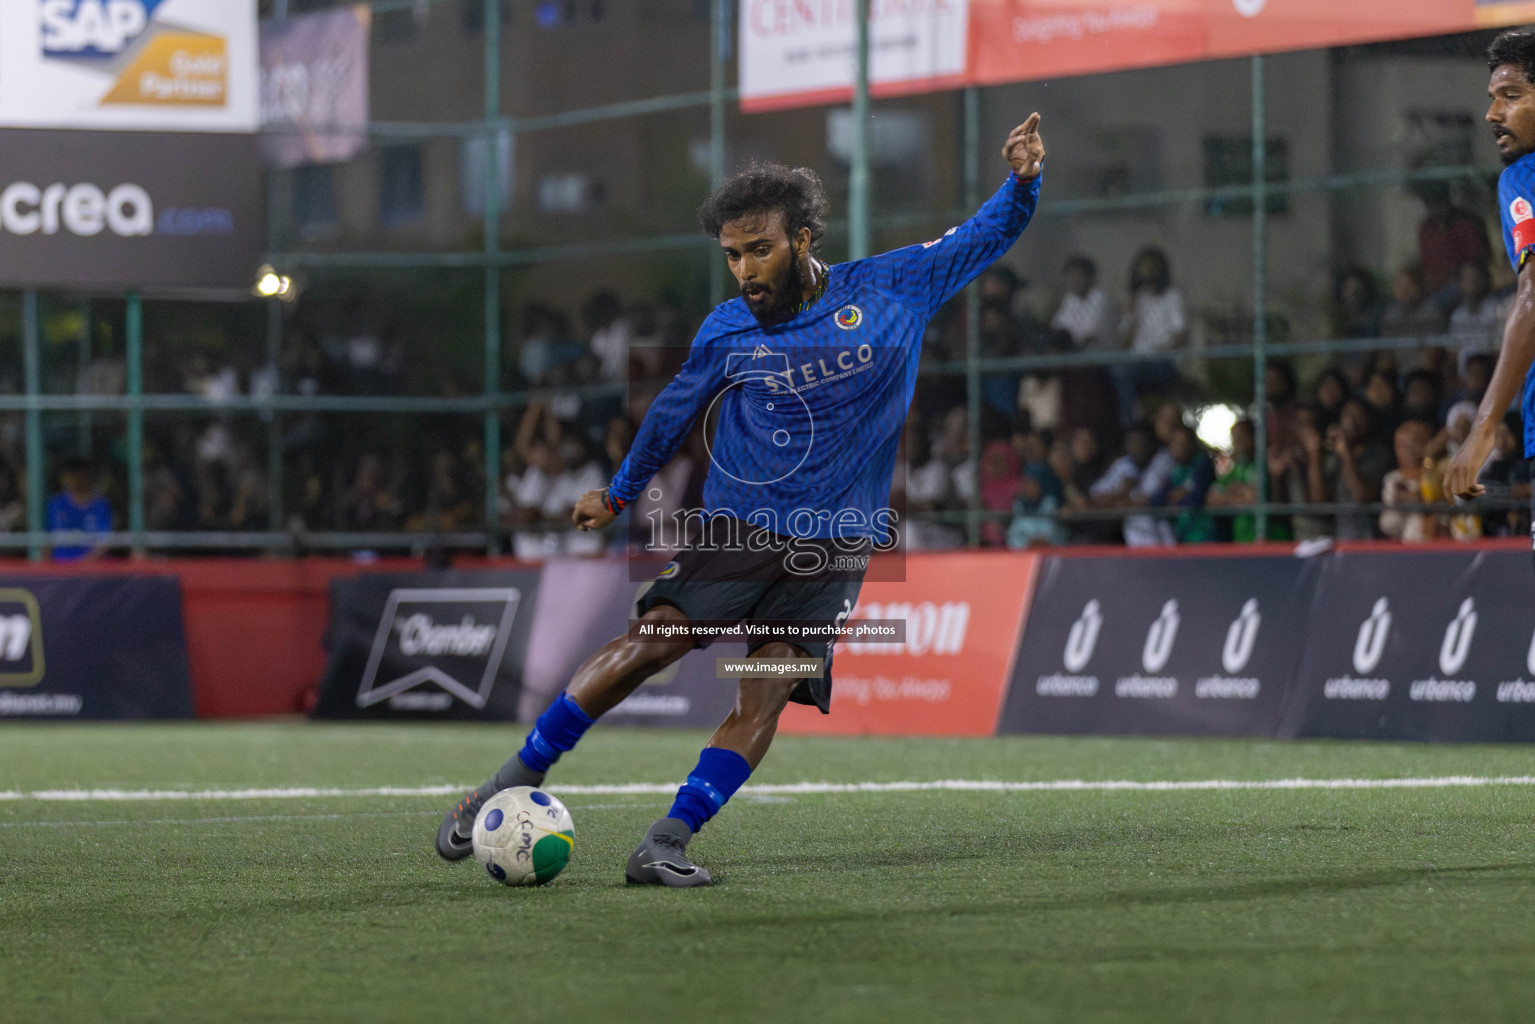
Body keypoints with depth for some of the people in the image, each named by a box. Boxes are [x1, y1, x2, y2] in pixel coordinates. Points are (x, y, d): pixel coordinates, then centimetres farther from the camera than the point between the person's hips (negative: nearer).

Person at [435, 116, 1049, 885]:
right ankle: (512, 784, -7)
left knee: (766, 697, -16)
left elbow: (983, 239, 9)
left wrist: (1021, 182, -9)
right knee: (651, 641, -18)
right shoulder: (727, 332, 4)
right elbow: (674, 410, 20)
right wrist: (618, 495, 30)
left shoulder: (891, 290, 1)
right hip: (737, 530, 0)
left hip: (832, 550, 0)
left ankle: (665, 846, -17)